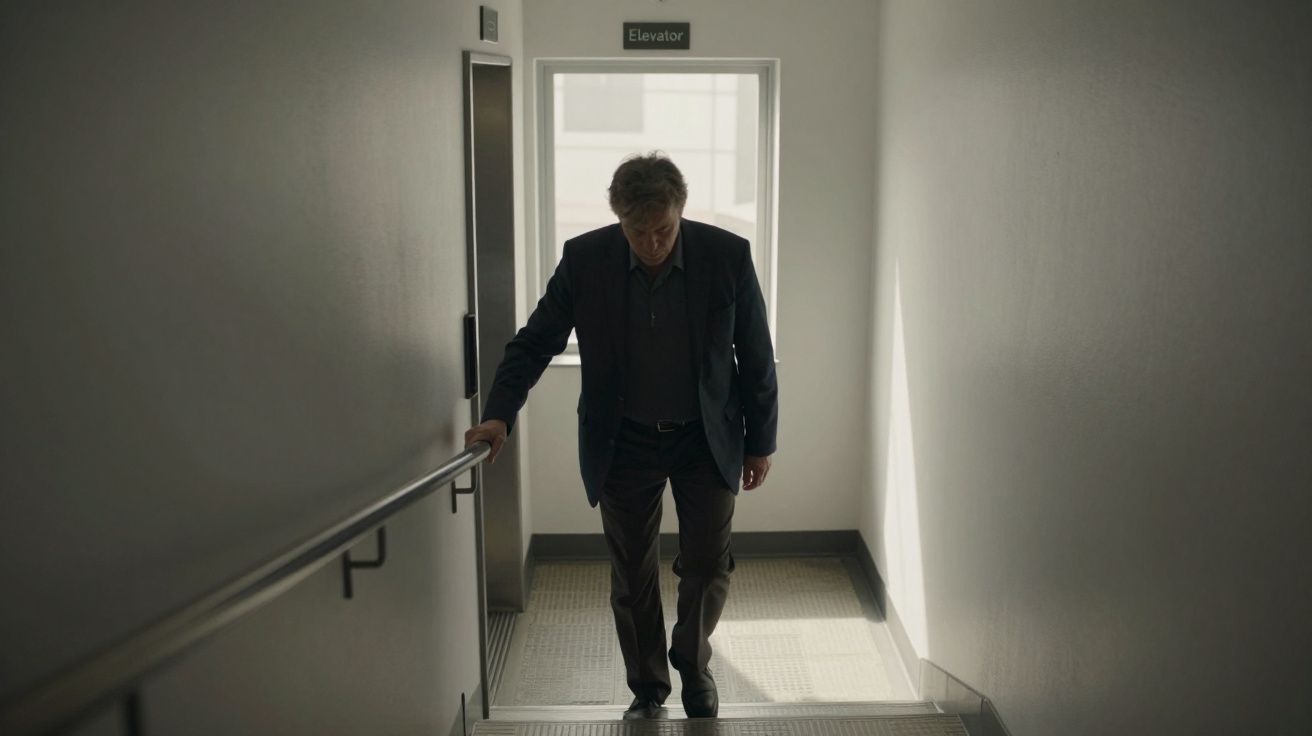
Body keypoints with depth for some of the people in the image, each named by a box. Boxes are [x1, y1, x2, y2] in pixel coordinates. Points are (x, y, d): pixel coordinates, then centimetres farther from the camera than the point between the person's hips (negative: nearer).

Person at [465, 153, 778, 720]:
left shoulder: (727, 255, -15)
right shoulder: (584, 259, -13)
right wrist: (499, 415, -16)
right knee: (633, 576, 10)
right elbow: (535, 342, -4)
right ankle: (647, 689, 31)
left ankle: (692, 663, 35)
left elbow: (756, 357, -5)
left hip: (708, 441, 0)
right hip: (623, 444, 1)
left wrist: (761, 442, 0)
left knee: (708, 566, 5)